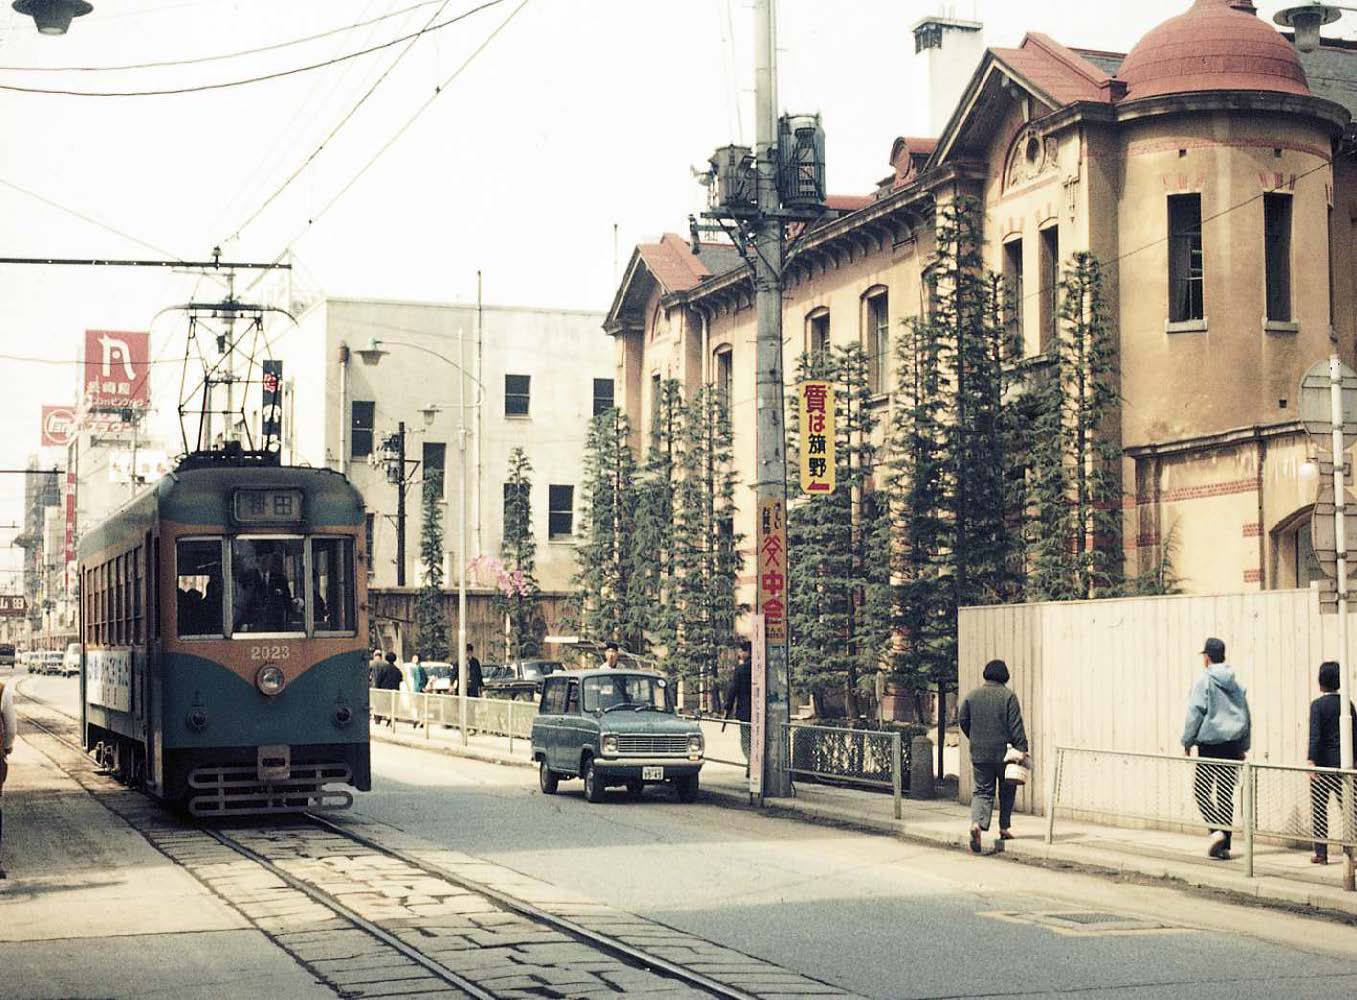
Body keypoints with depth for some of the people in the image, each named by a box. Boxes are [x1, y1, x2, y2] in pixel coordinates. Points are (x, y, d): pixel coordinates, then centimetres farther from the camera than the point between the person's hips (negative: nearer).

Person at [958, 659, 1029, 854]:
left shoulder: (973, 695, 4)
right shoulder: (1008, 696, -7)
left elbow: (962, 719, 9)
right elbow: (1016, 725, -11)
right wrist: (1021, 748, -11)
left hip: (979, 753, 3)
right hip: (1003, 752, -2)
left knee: (983, 790, 5)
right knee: (1007, 790, 16)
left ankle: (976, 823, -19)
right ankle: (1004, 828, 20)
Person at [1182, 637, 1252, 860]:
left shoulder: (1204, 680, -7)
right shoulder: (1236, 683, 12)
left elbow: (1195, 713, -10)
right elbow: (1246, 716, 16)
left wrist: (1187, 742, -3)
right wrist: (1243, 746, 21)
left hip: (1210, 743, -6)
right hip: (1233, 745, 6)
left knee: (1202, 789, 2)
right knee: (1226, 794, 9)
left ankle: (1216, 830, -19)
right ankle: (1225, 846, 8)